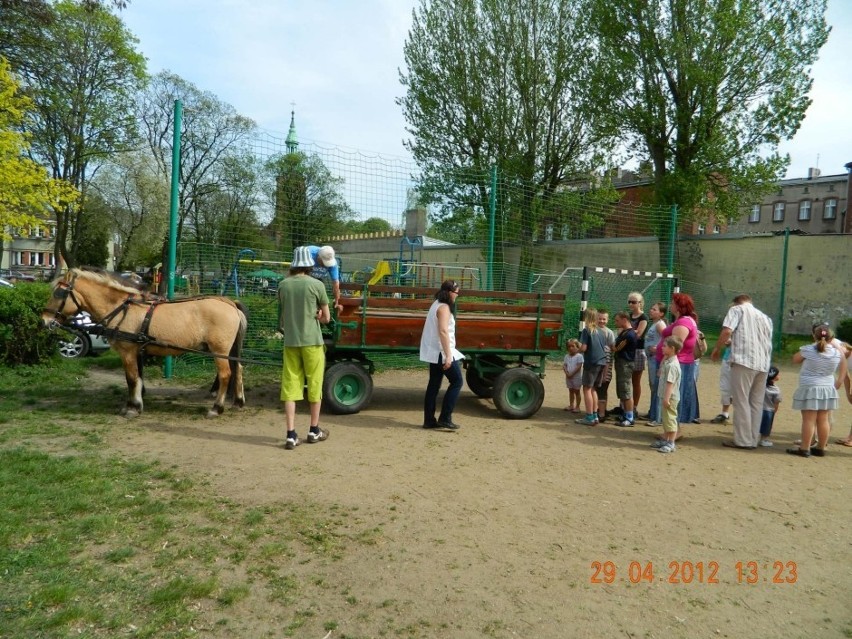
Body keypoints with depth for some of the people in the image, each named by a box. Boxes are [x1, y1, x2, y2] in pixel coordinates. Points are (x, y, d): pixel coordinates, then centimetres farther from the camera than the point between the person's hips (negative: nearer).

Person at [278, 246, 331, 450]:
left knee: (290, 386, 6)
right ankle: (314, 430, 22)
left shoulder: (283, 285, 2)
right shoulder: (316, 285, -8)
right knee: (314, 385, 10)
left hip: (290, 341, 3)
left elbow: (284, 313, 13)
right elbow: (326, 318, -2)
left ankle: (291, 435, 5)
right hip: (311, 341, -3)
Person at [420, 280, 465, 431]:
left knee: (434, 385, 10)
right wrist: (448, 355, -26)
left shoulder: (436, 305, 15)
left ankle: (429, 420, 14)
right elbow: (443, 331, -24)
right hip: (442, 352, -9)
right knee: (456, 382, -2)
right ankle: (445, 419, -2)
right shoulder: (444, 307, -15)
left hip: (434, 353, 10)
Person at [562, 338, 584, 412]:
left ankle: (577, 407, 9)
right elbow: (564, 365, 4)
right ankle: (571, 405, 24)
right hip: (568, 377, 6)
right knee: (571, 391, 14)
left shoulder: (579, 356, -12)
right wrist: (566, 373, -12)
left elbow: (579, 366, -18)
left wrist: (572, 374, -20)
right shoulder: (567, 356, 6)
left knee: (576, 392, 3)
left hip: (577, 377, -6)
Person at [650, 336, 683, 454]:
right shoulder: (667, 361, 10)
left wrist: (666, 398, -26)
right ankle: (664, 440, 30)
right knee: (665, 419, 18)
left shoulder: (672, 365, -21)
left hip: (670, 398, -10)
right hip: (665, 396, 10)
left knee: (670, 419, -2)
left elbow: (670, 383, -25)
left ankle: (671, 443, 5)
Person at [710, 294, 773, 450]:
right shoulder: (765, 317, 25)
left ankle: (743, 440, -4)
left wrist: (717, 348, 2)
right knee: (756, 403, 10)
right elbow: (768, 341, 27)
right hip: (763, 363, 6)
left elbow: (727, 331, -9)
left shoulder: (737, 309, 7)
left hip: (743, 360, -6)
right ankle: (753, 440, 13)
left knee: (741, 402, -4)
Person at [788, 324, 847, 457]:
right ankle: (820, 448, 19)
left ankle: (804, 449, -2)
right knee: (823, 420, 10)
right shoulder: (838, 352, 1)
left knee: (809, 420, -4)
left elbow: (795, 360, 7)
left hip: (809, 389, -5)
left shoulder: (808, 350, -10)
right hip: (828, 389, 5)